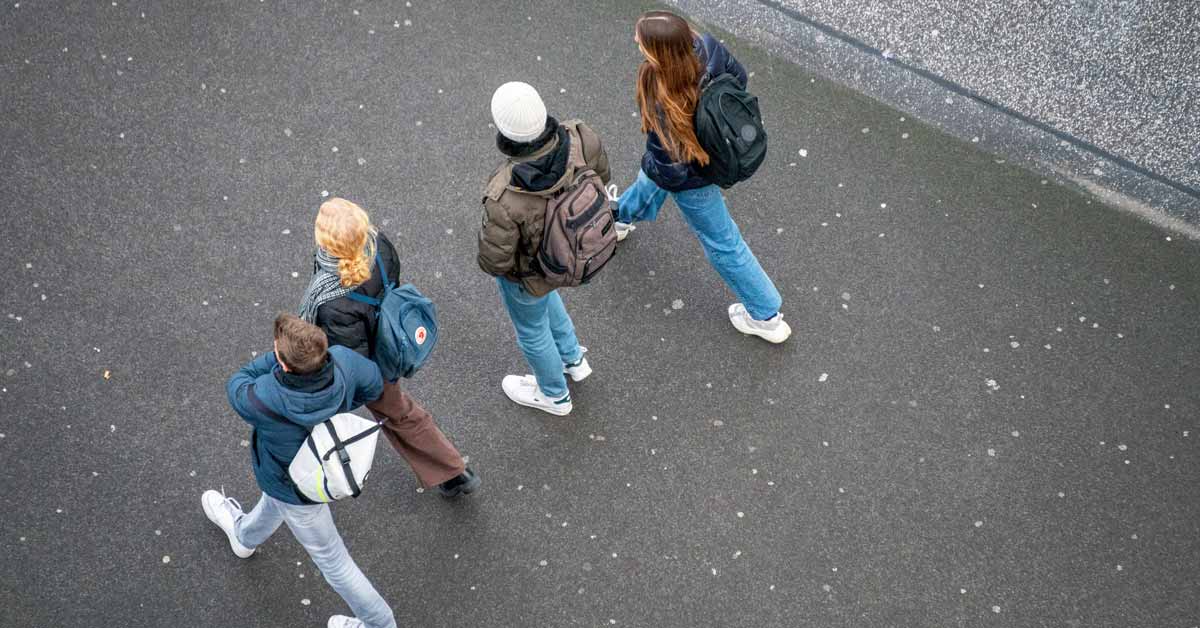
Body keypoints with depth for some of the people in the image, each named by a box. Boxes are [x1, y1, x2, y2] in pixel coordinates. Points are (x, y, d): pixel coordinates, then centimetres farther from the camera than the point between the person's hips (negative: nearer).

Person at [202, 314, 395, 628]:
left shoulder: (266, 403, -45)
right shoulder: (343, 360, -34)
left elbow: (237, 386, -21)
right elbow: (372, 385, -10)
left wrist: (275, 356, -26)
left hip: (300, 488, -5)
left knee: (330, 558, 19)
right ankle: (245, 536, 71)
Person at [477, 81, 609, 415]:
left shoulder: (506, 199, -45)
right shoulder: (579, 138, -31)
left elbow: (494, 261, -28)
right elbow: (600, 175, -8)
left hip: (527, 269, -5)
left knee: (531, 328, 27)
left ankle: (554, 394, 56)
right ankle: (573, 358, 60)